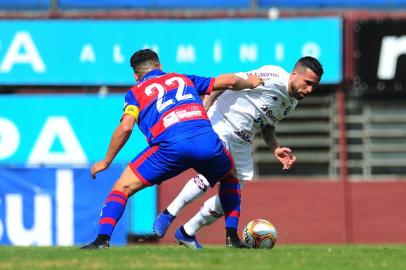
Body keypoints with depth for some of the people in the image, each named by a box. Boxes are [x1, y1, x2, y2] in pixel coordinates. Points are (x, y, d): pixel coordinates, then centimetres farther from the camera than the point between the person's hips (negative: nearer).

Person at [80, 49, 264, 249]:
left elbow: (125, 128, 6)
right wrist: (250, 83, 48)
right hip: (207, 140, 3)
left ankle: (102, 239, -7)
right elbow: (230, 82, 27)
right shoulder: (184, 79, 31)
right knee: (230, 178, 34)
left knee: (122, 187, 11)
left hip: (171, 146, -2)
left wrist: (106, 161, 16)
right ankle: (232, 237, 25)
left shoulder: (135, 93, 22)